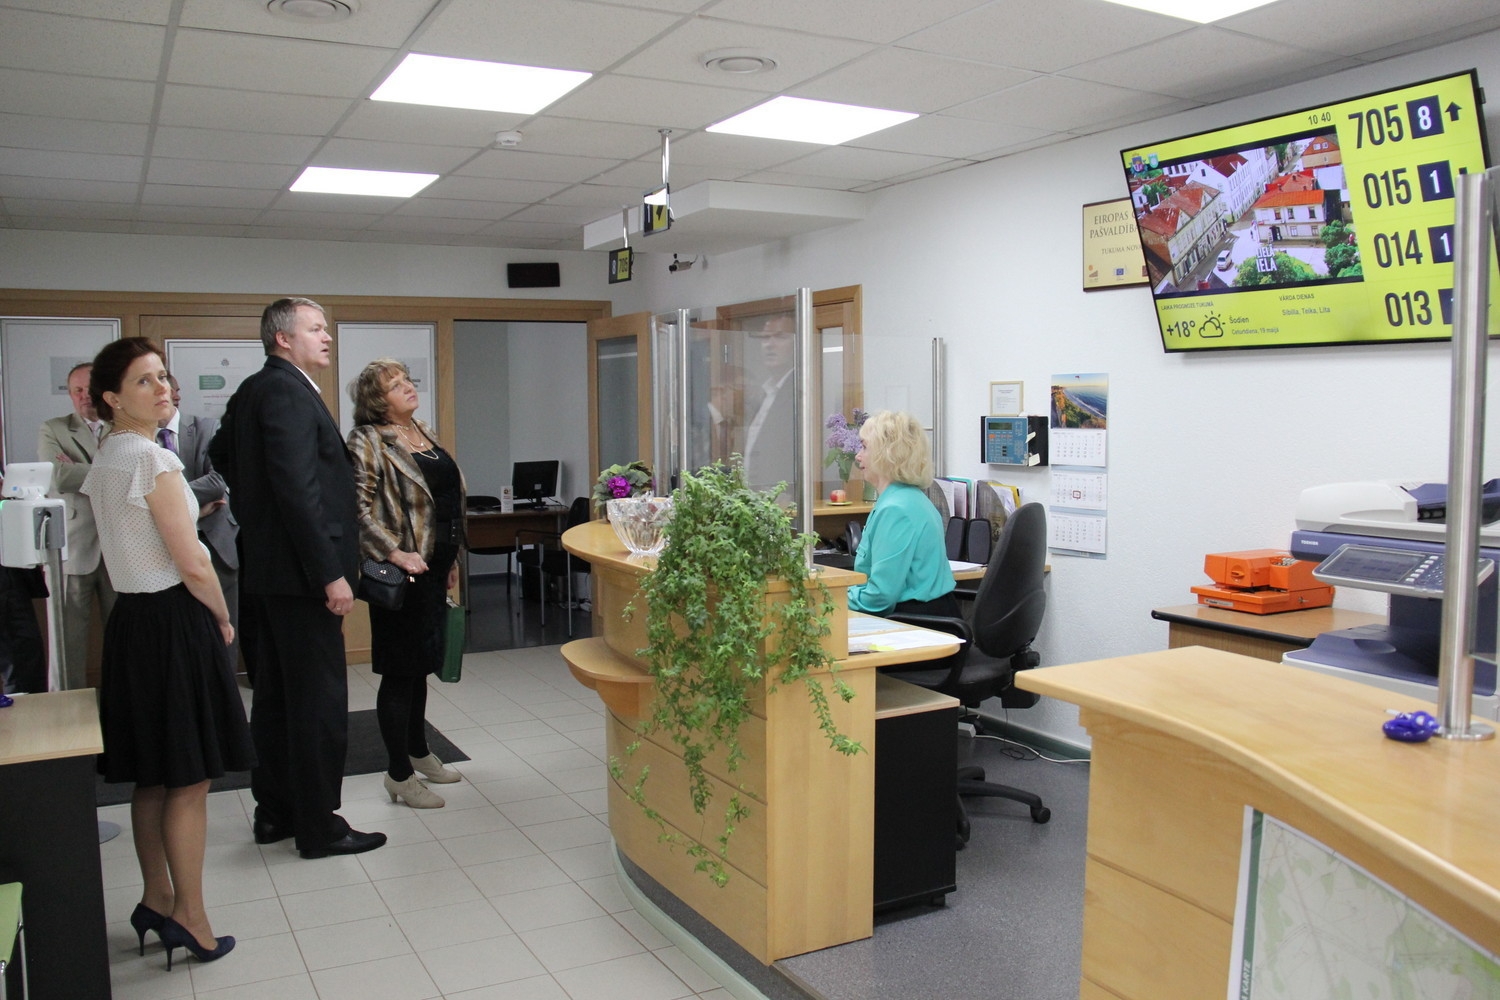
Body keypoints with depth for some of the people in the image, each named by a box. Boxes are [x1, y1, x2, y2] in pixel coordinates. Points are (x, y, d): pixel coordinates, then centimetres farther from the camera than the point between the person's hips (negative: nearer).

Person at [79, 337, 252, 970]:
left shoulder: (104, 458, 11)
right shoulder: (151, 458, -17)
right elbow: (192, 564, -18)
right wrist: (224, 620, -4)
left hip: (130, 617, 9)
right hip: (174, 621, -9)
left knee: (151, 779, 17)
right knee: (189, 781, 1)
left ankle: (156, 901, 29)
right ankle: (189, 919, 10)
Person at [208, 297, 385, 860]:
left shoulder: (250, 392, 14)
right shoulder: (289, 393, -16)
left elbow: (221, 455, 29)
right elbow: (299, 489, -23)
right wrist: (331, 574, -23)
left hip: (262, 568, 10)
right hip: (298, 571, -10)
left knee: (275, 696, 17)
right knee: (320, 699, -1)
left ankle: (274, 812, 28)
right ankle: (319, 827, 8)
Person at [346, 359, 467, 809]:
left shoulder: (425, 433, 14)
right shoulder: (368, 442, -11)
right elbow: (359, 507, -19)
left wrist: (451, 559, 19)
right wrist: (394, 552, -23)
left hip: (435, 568, 8)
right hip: (404, 571, -8)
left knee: (420, 665, 19)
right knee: (401, 670, 0)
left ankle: (418, 753, 33)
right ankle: (399, 775, 10)